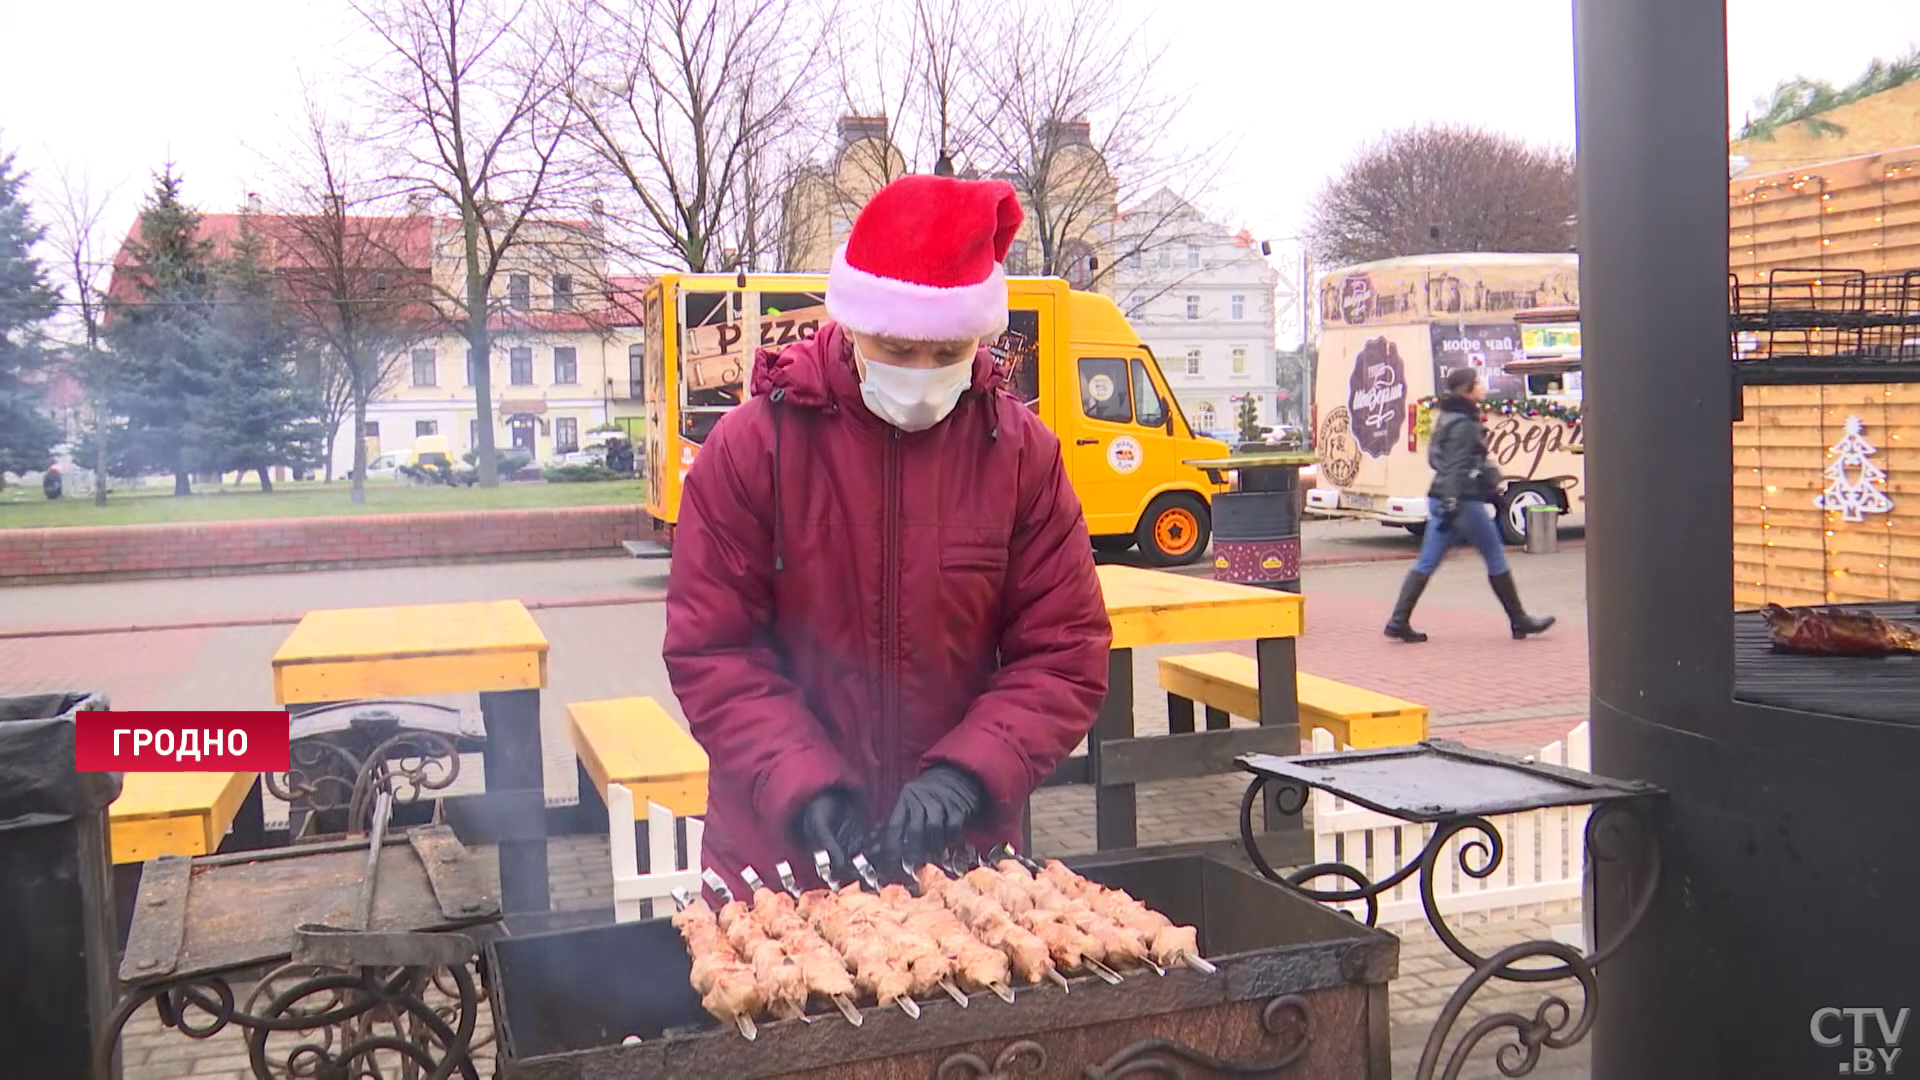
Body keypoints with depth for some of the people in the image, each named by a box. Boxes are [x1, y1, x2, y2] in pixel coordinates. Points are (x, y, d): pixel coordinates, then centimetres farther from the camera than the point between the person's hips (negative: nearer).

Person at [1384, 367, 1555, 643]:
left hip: (1441, 499, 9)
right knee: (1496, 558, 4)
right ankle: (1519, 621, 14)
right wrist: (1451, 504, -25)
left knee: (1426, 563, 5)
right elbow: (1456, 467, -21)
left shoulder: (1450, 418, 16)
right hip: (1463, 501, -9)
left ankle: (1398, 622, -1)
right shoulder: (1463, 424, -13)